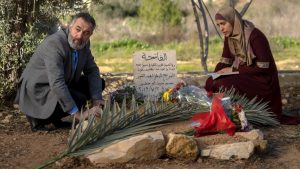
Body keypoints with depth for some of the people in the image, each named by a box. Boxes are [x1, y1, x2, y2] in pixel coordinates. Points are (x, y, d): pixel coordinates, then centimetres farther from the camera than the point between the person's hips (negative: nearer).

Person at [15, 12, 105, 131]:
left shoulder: (84, 43, -4)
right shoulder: (54, 43, -30)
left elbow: (92, 71, 5)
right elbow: (57, 83, -36)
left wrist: (96, 99, -12)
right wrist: (78, 115, -36)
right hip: (37, 90, -9)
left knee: (99, 83, 6)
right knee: (78, 99, -29)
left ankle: (55, 117, 8)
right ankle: (37, 117, -6)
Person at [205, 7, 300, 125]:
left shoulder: (255, 36, -21)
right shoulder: (229, 37, 2)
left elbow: (263, 67, -23)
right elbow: (224, 61, 6)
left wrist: (234, 70, -21)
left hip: (262, 80, -8)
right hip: (244, 77, 8)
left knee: (223, 84, -27)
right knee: (211, 83, -11)